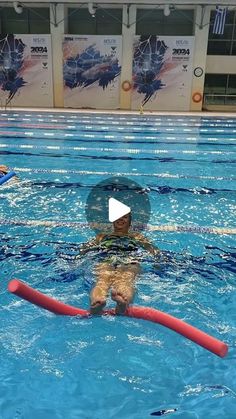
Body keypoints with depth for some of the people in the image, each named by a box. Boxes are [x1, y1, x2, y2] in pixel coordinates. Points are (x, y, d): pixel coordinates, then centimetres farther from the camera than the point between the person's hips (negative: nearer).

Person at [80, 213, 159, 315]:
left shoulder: (136, 236, 41)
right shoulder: (102, 236, 41)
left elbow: (152, 248, 25)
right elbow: (85, 248, 27)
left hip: (129, 263, 0)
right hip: (105, 262, 1)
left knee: (125, 281, -40)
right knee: (102, 280, -39)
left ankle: (123, 302, -73)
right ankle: (95, 303, -71)